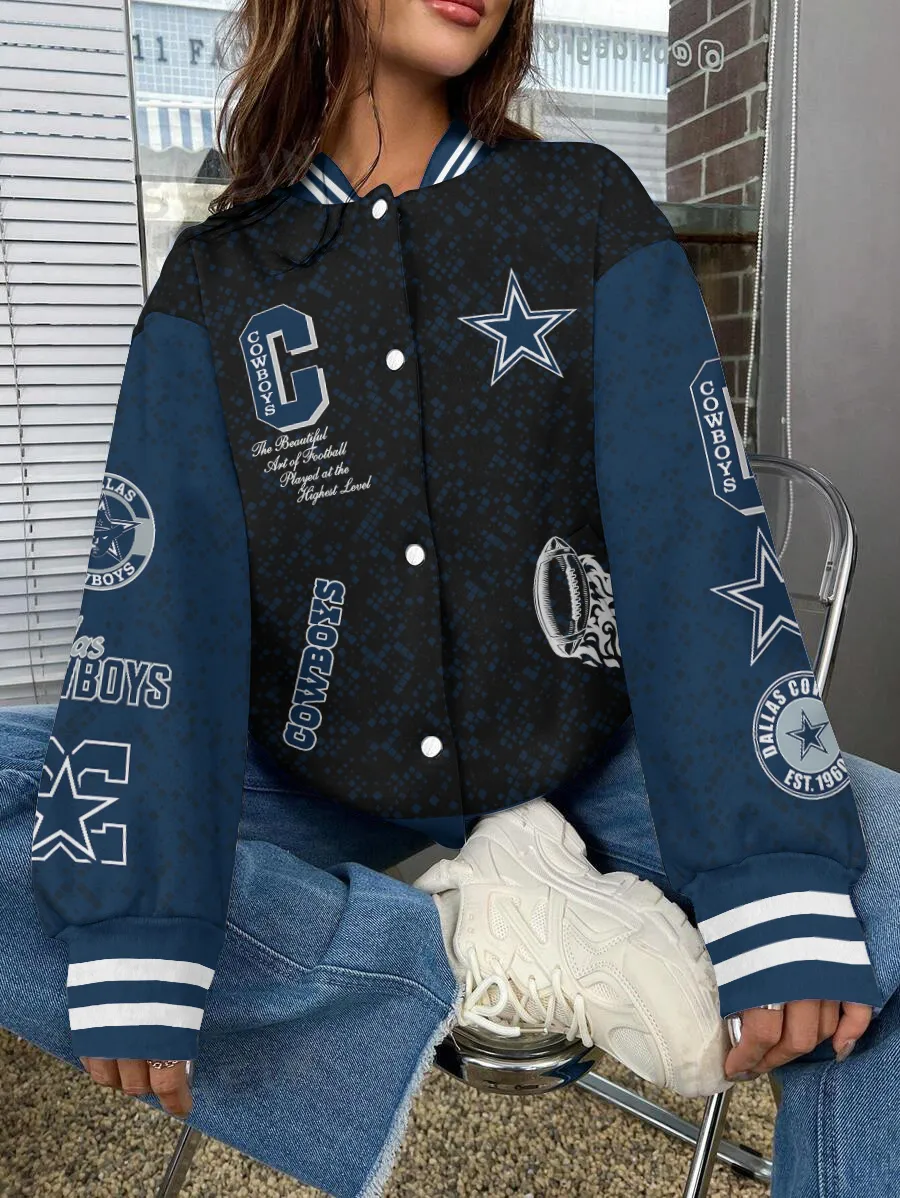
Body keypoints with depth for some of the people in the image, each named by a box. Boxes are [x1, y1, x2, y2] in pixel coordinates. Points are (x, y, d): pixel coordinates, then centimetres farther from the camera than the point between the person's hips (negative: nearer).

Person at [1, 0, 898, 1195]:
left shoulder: (593, 211, -2)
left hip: (585, 769, -1)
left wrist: (778, 895, -21)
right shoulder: (215, 279, 0)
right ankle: (483, 946, -15)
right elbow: (156, 594, -11)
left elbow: (705, 542, -13)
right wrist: (135, 924, -22)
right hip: (315, 786, 2)